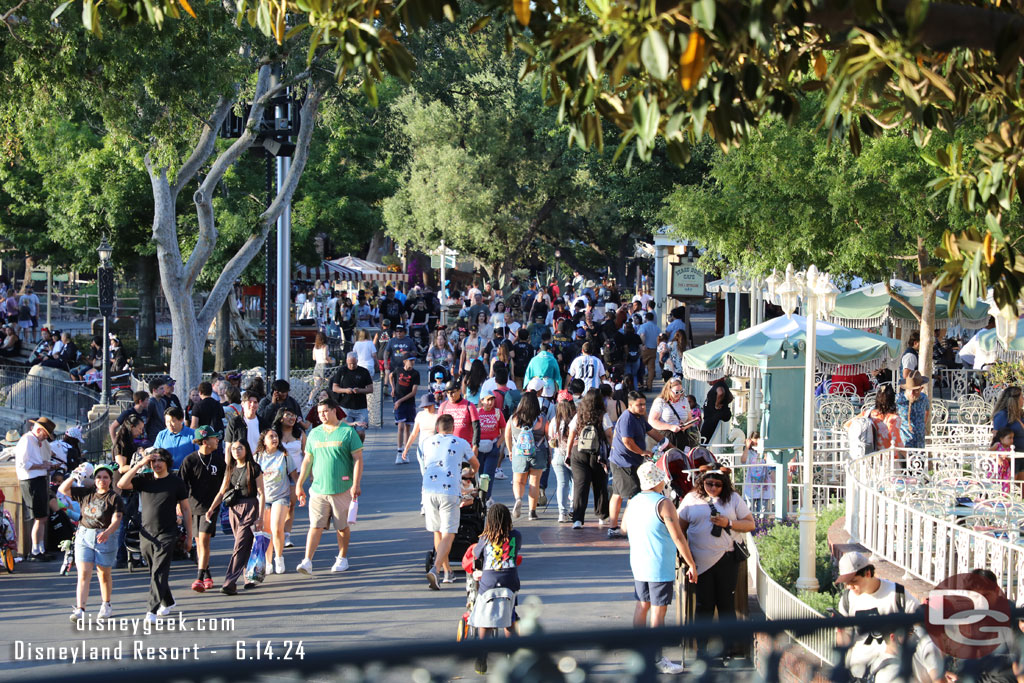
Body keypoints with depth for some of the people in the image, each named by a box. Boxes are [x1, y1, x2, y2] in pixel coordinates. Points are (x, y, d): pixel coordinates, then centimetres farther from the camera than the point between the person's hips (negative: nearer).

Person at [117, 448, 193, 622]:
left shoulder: (176, 482, 0)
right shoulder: (144, 480, 5)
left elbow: (186, 509, 6)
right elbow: (121, 484, -10)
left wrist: (189, 535, 4)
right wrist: (139, 465, -14)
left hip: (167, 535, -4)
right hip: (147, 534, 4)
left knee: (159, 573, -12)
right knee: (155, 572, 14)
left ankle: (153, 610, -16)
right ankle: (167, 602, 34)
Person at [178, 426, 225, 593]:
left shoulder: (220, 458, 1)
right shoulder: (190, 460, -5)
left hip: (211, 505, -1)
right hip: (194, 504, 1)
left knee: (204, 539, -13)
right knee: (198, 542, 8)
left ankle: (200, 578, -15)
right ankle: (207, 576, 21)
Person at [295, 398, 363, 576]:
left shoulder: (348, 432, -1)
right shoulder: (314, 434, 11)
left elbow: (358, 459, -3)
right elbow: (307, 460, 17)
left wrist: (356, 484, -11)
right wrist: (299, 484, 14)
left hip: (342, 489, -2)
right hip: (318, 488, 2)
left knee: (342, 527, 7)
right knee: (315, 526, -6)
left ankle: (342, 558, 23)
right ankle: (307, 561, -10)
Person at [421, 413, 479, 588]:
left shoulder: (428, 443, 18)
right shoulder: (461, 443, 12)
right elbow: (476, 464, 31)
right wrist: (471, 473, 55)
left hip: (428, 491, 3)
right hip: (449, 491, -3)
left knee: (437, 533, 17)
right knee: (448, 535, -4)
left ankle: (447, 571, 26)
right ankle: (435, 570, -24)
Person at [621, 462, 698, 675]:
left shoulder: (633, 503, 5)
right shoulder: (662, 504, -17)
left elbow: (624, 528, 22)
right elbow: (678, 537, -17)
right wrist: (691, 565, -10)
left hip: (638, 564, 7)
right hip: (660, 567, -7)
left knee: (642, 606, 16)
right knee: (658, 611, -3)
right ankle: (657, 659, 0)